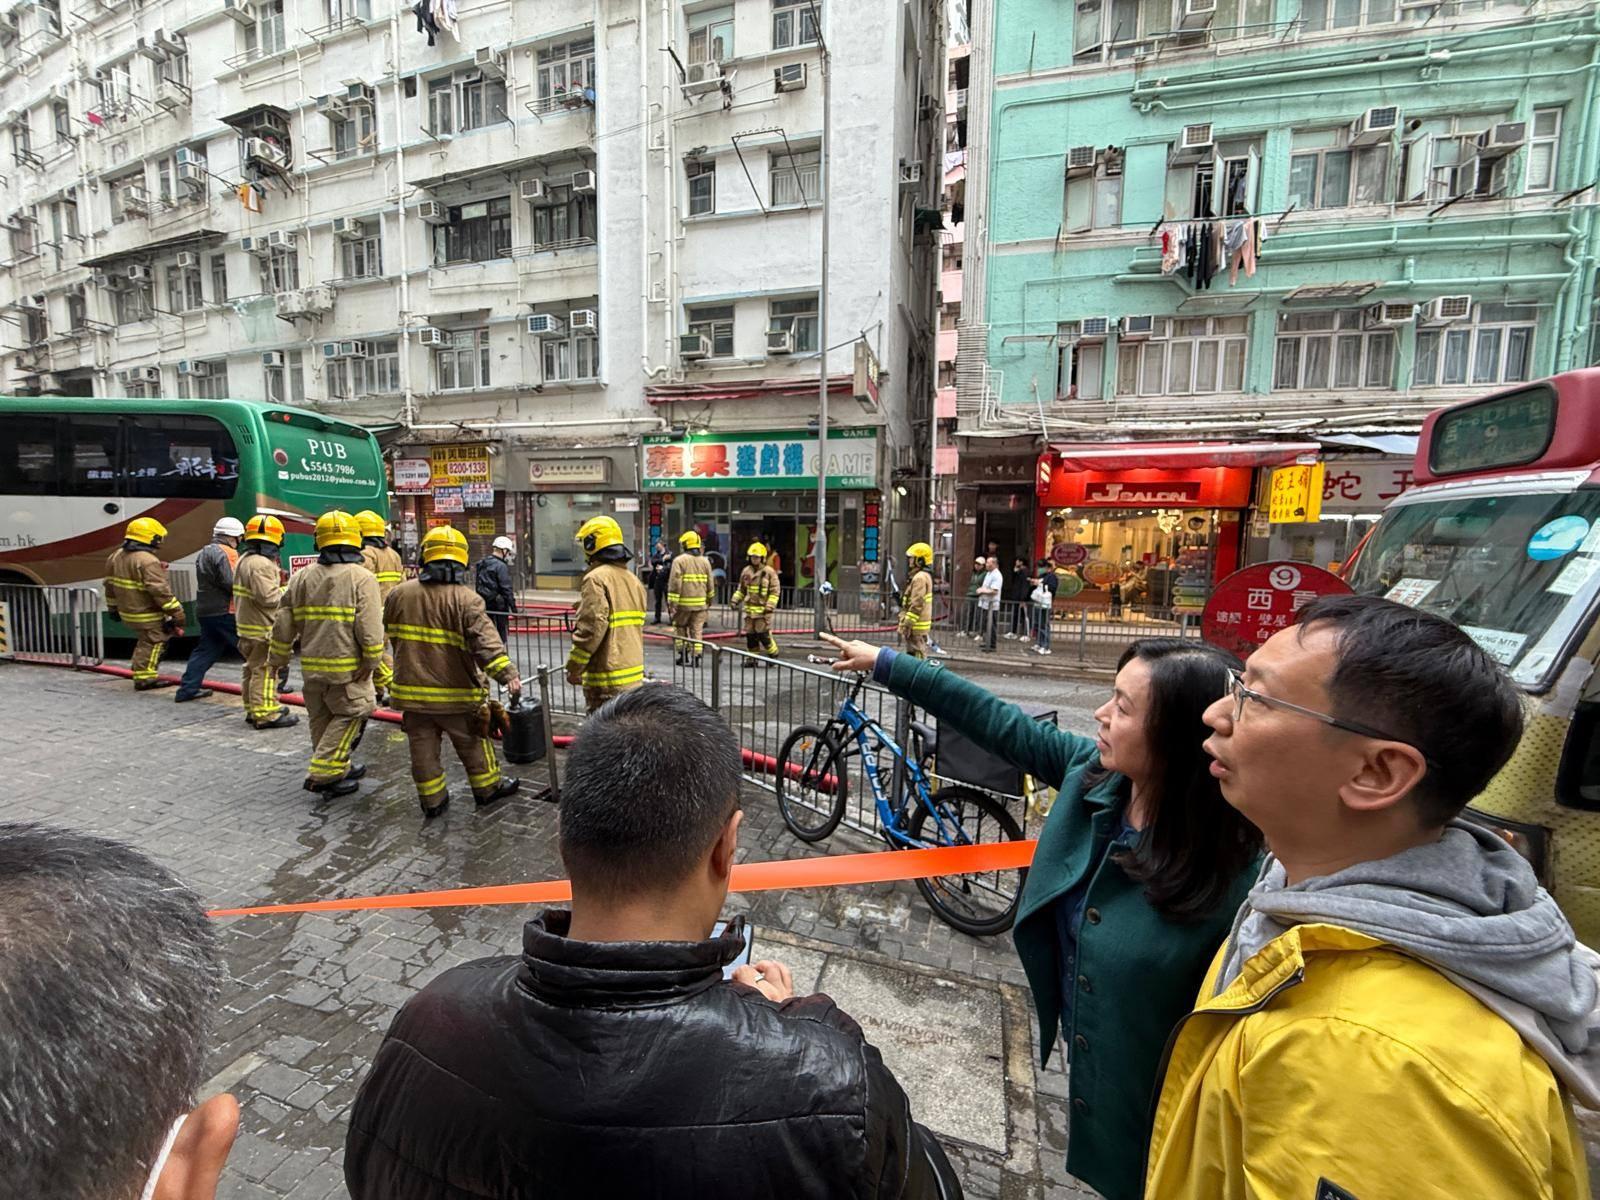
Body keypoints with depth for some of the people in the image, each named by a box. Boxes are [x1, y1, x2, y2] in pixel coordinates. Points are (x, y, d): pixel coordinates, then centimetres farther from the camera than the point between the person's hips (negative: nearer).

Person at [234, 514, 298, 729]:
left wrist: (279, 585, 13)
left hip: (248, 626, 11)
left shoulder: (244, 560, 13)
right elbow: (269, 597, -25)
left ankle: (253, 709, 30)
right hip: (263, 630, -11)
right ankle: (266, 714, 0)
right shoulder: (260, 564, -20)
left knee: (253, 669, 19)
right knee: (265, 670, -4)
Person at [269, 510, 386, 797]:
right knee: (350, 715, 7)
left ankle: (338, 769, 31)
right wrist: (373, 661, -10)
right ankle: (322, 775, 4)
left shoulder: (301, 577, 6)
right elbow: (369, 628, -19)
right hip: (347, 668, -6)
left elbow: (283, 625, 9)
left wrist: (277, 659, 19)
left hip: (312, 666, 6)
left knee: (321, 719, 18)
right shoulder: (362, 577, -12)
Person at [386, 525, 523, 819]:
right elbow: (486, 641, -26)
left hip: (413, 687, 4)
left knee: (423, 746, 13)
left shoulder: (399, 594, 0)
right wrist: (507, 674, -29)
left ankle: (432, 801, 23)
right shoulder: (466, 599, -16)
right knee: (472, 744, 13)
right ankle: (487, 789, 28)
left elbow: (392, 636, 14)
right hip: (455, 690, -4)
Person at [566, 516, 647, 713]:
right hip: (634, 674, 8)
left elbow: (591, 628, -18)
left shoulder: (597, 579, -13)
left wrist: (574, 668, -10)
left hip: (607, 677, -8)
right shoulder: (633, 579, 13)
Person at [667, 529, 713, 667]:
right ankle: (696, 657, 6)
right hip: (700, 602, 4)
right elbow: (709, 583, 14)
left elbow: (675, 583, -13)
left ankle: (683, 654, 13)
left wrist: (673, 602, -11)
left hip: (684, 602, -4)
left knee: (680, 627, 13)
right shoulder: (705, 561, 8)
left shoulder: (679, 560, -8)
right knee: (697, 630, 8)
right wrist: (709, 599, 28)